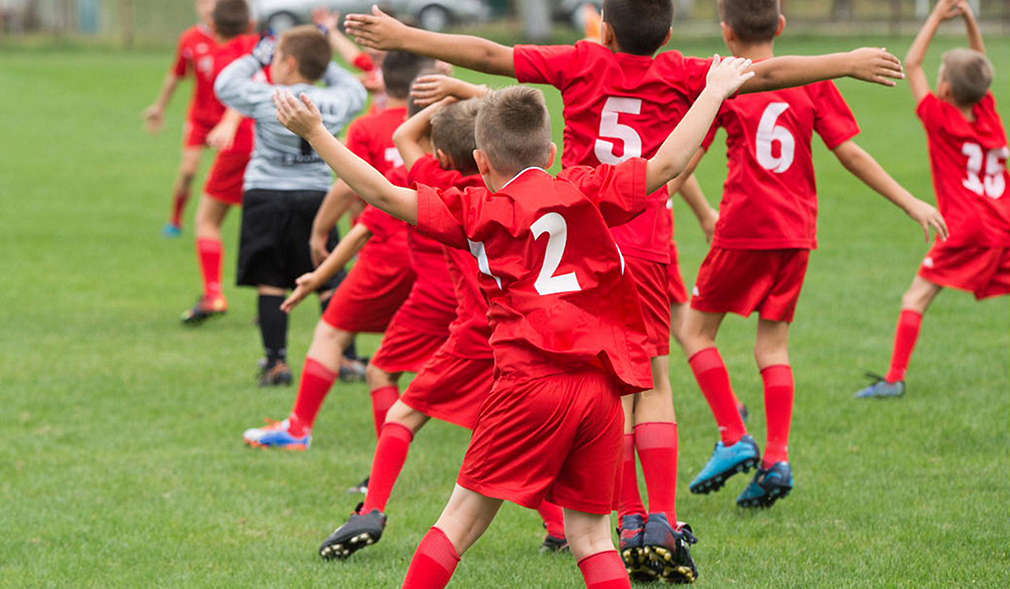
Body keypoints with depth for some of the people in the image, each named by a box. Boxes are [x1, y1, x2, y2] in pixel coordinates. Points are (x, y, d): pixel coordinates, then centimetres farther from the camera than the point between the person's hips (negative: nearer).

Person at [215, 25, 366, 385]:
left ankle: (276, 362, -2)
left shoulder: (266, 99, -10)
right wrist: (326, 66, 23)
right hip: (316, 197, 2)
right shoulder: (333, 103, -2)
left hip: (266, 197, -2)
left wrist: (255, 59, 15)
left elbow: (226, 84, 4)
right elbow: (356, 92, 21)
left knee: (270, 285, 2)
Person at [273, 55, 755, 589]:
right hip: (601, 387, 3)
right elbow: (666, 164, 7)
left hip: (531, 383, -3)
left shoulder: (477, 213, 4)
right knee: (590, 534, 9)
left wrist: (315, 133, 8)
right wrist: (713, 93, 18)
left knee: (463, 519, 5)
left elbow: (381, 193, 2)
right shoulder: (586, 192, 9)